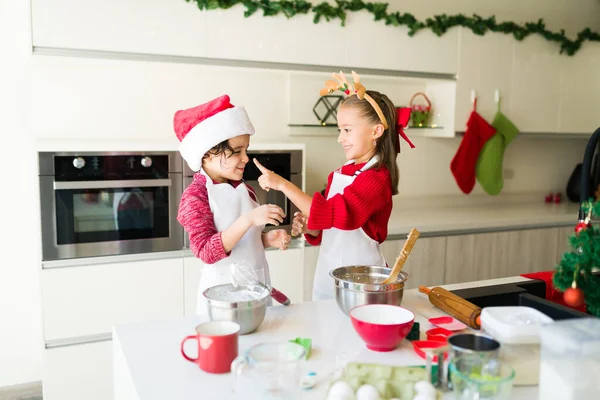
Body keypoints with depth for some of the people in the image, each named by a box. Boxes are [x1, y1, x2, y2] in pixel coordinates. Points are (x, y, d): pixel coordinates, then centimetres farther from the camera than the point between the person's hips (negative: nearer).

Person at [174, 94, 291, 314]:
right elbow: (206, 251, -23)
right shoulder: (195, 195, -14)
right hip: (224, 290, -6)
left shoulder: (244, 189, 6)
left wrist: (267, 239, 0)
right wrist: (248, 219, -31)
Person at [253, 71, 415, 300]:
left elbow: (332, 214, -31)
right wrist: (307, 226, -6)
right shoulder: (340, 174, 5)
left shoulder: (376, 179, -18)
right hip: (326, 276, 7)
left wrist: (282, 184, -29)